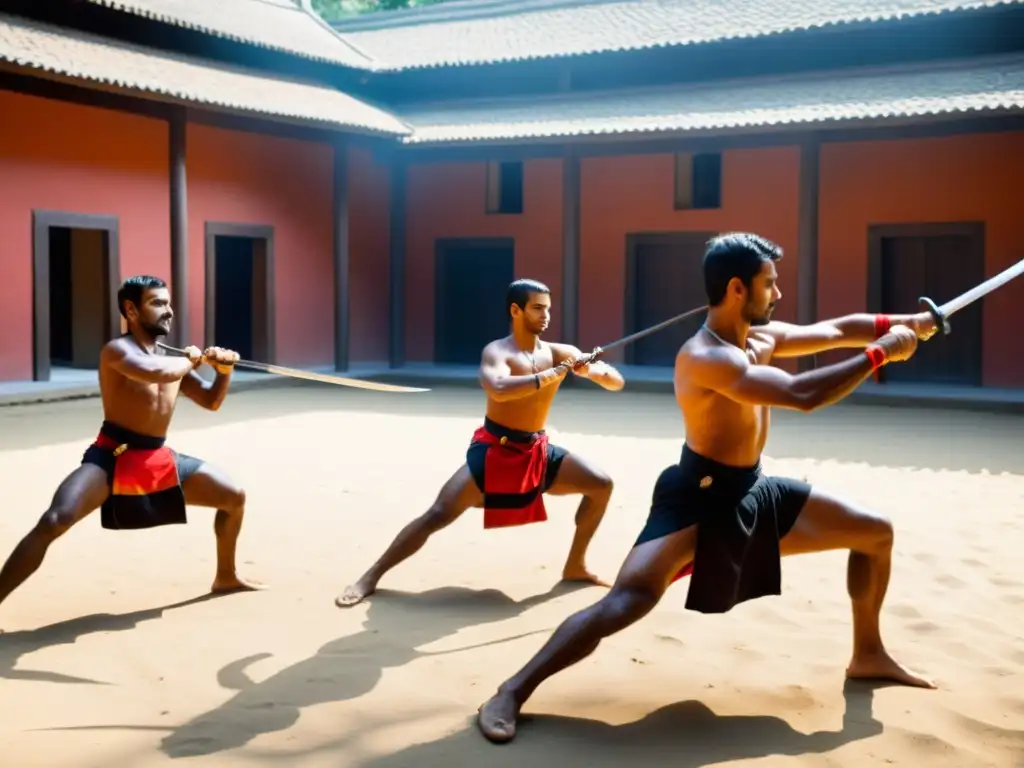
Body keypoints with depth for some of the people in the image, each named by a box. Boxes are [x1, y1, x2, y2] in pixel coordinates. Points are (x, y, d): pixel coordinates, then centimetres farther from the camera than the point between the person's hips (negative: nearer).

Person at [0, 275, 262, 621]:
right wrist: (192, 359, -16)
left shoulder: (171, 358, 10)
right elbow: (155, 372, -35)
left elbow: (211, 401, 16)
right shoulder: (118, 349, -13)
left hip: (159, 460, 8)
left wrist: (224, 370, -3)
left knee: (235, 497, 13)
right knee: (54, 521, -28)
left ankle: (226, 577, 32)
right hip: (111, 458, -7)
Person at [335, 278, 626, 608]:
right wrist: (554, 374, -38)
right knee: (438, 514, -14)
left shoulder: (560, 353, -1)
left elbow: (617, 383, -1)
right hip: (493, 450, -5)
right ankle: (370, 577, -3)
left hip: (537, 451, 5)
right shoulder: (497, 352, -15)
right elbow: (499, 390, -39)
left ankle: (575, 566, 13)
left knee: (601, 485, -1)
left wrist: (594, 369, -24)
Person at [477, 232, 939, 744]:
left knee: (877, 533, 14)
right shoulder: (704, 357, -25)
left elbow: (836, 331, 13)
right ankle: (512, 693, -15)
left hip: (753, 493, 10)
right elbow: (801, 395, -34)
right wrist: (881, 354, -26)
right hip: (698, 498, -9)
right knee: (627, 602, -25)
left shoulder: (762, 338, 4)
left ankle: (868, 655, 31)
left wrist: (901, 323, 1)